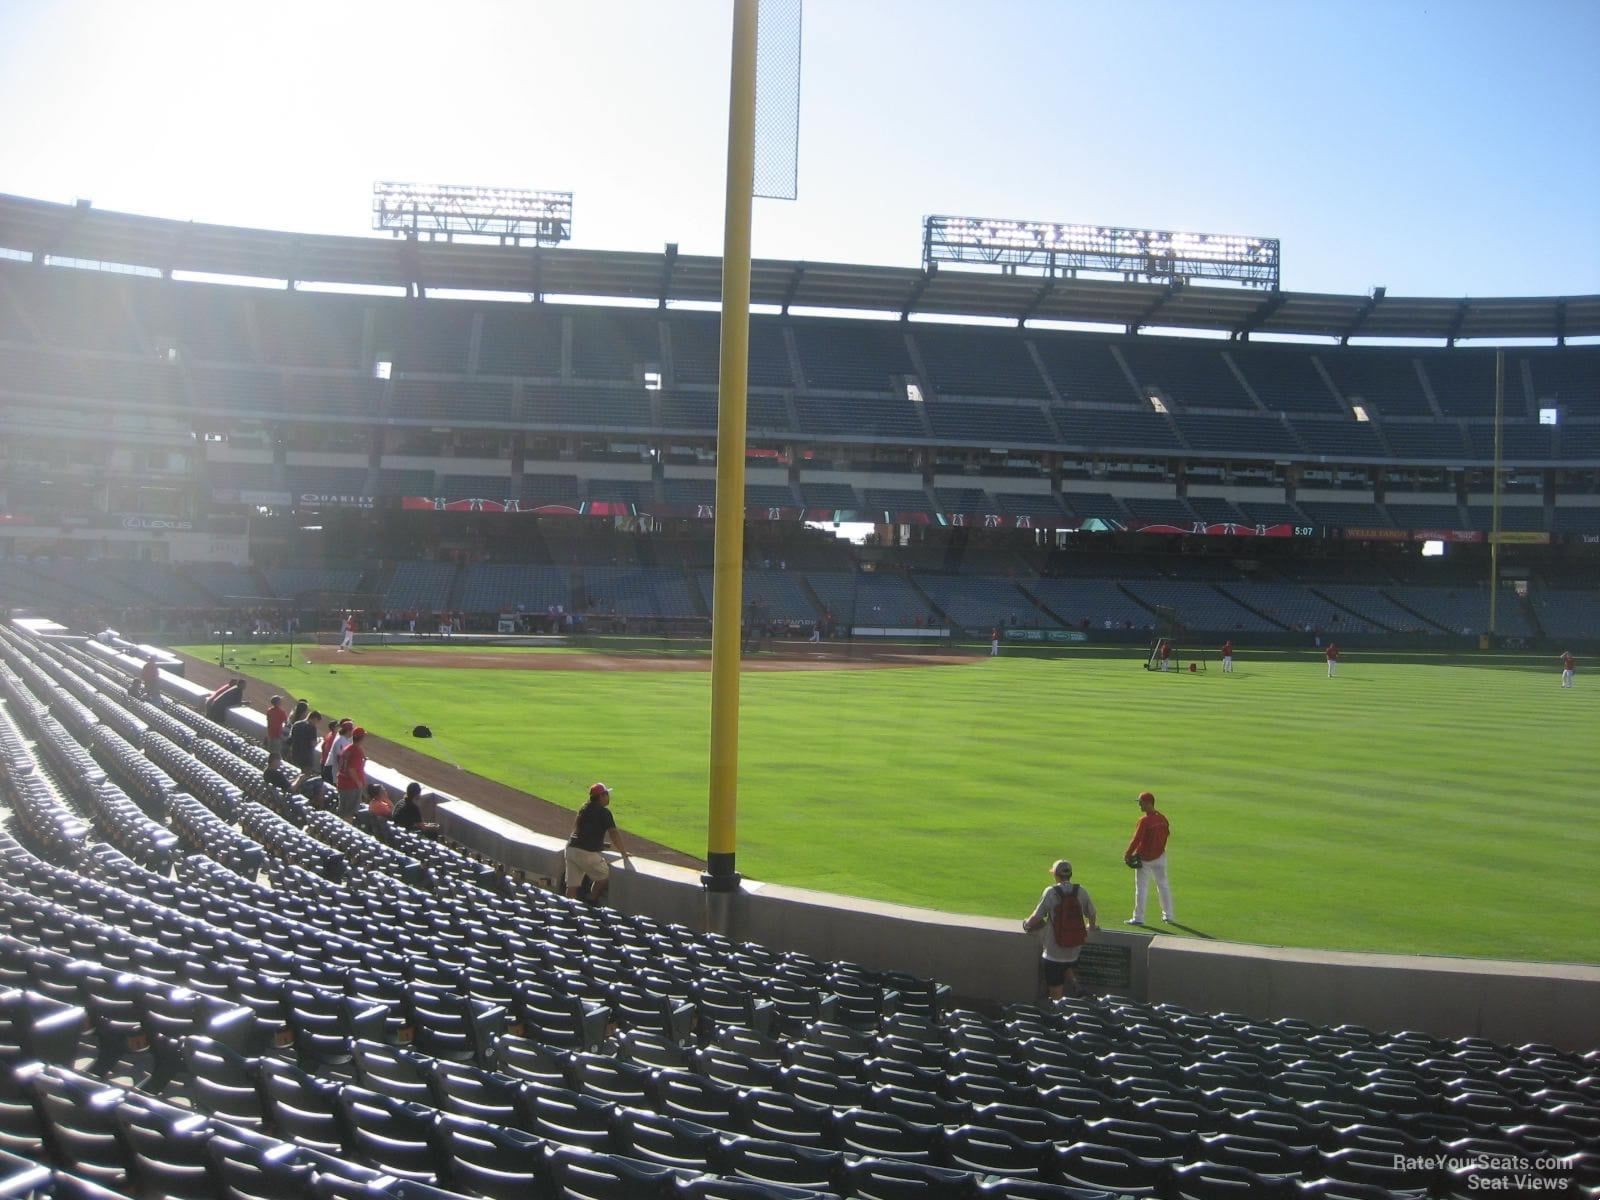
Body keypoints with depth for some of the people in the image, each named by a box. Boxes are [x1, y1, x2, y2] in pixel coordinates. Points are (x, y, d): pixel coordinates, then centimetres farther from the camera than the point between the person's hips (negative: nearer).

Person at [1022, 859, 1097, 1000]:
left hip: (1054, 953, -3)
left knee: (1056, 994, 7)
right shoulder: (1081, 891, -3)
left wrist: (1027, 924, 11)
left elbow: (1037, 918, -10)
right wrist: (1092, 926, 27)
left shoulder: (1051, 892, -12)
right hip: (1074, 950, 3)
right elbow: (1091, 915, 5)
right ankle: (1072, 979, 4)